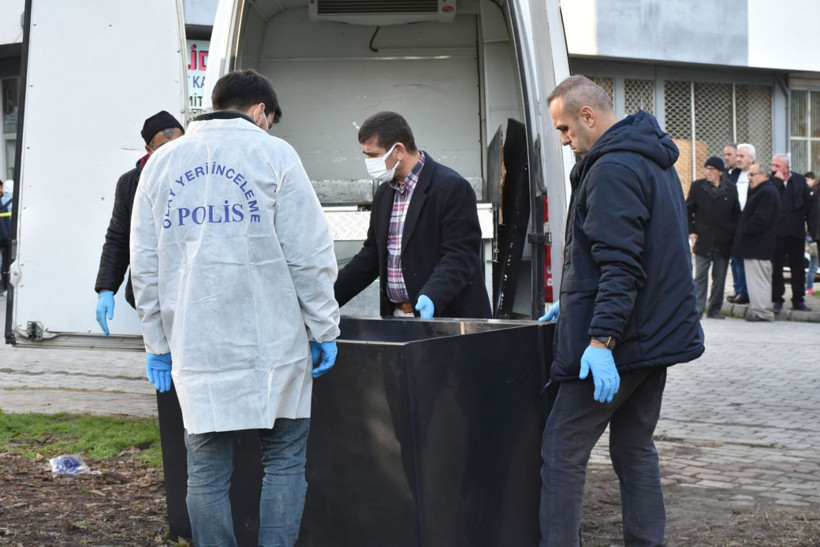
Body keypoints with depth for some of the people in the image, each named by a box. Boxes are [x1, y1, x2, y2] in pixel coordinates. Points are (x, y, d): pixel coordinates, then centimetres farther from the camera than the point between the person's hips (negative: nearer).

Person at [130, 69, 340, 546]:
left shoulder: (163, 162, 12)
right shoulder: (273, 154, 0)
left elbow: (145, 266, 12)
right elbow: (310, 254, -5)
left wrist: (158, 344, 16)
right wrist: (324, 330, 2)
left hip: (194, 345, 3)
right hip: (270, 345, -3)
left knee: (207, 471, 7)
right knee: (285, 461, 7)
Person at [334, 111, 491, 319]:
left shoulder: (452, 188, -10)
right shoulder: (384, 194, 15)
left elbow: (460, 257, -16)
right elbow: (371, 255, 20)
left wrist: (431, 297, -31)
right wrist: (329, 298, 11)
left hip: (447, 317, -7)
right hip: (396, 317, 7)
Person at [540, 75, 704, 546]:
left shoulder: (612, 170, -16)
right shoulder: (656, 162, 16)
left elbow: (619, 264, -25)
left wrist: (601, 338, -29)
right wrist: (574, 306, 27)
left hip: (616, 342, -10)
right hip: (658, 335, 10)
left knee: (563, 454, -4)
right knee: (636, 449, 15)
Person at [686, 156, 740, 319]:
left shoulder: (731, 189, 5)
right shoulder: (698, 186, 3)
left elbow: (737, 213, 11)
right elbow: (688, 210, 6)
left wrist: (734, 232, 3)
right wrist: (691, 231, -3)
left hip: (724, 242, 2)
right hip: (703, 239, -1)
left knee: (720, 277, 6)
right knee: (700, 275, -1)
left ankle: (714, 308, 14)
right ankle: (698, 308, 2)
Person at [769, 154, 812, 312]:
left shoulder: (799, 180, 6)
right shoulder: (770, 181, -1)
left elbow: (808, 202, 11)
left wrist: (807, 220, 3)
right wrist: (777, 180, -17)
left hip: (796, 230, 2)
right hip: (777, 230, -2)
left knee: (798, 266, 9)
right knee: (776, 266, 0)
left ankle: (799, 299, 17)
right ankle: (777, 300, 7)